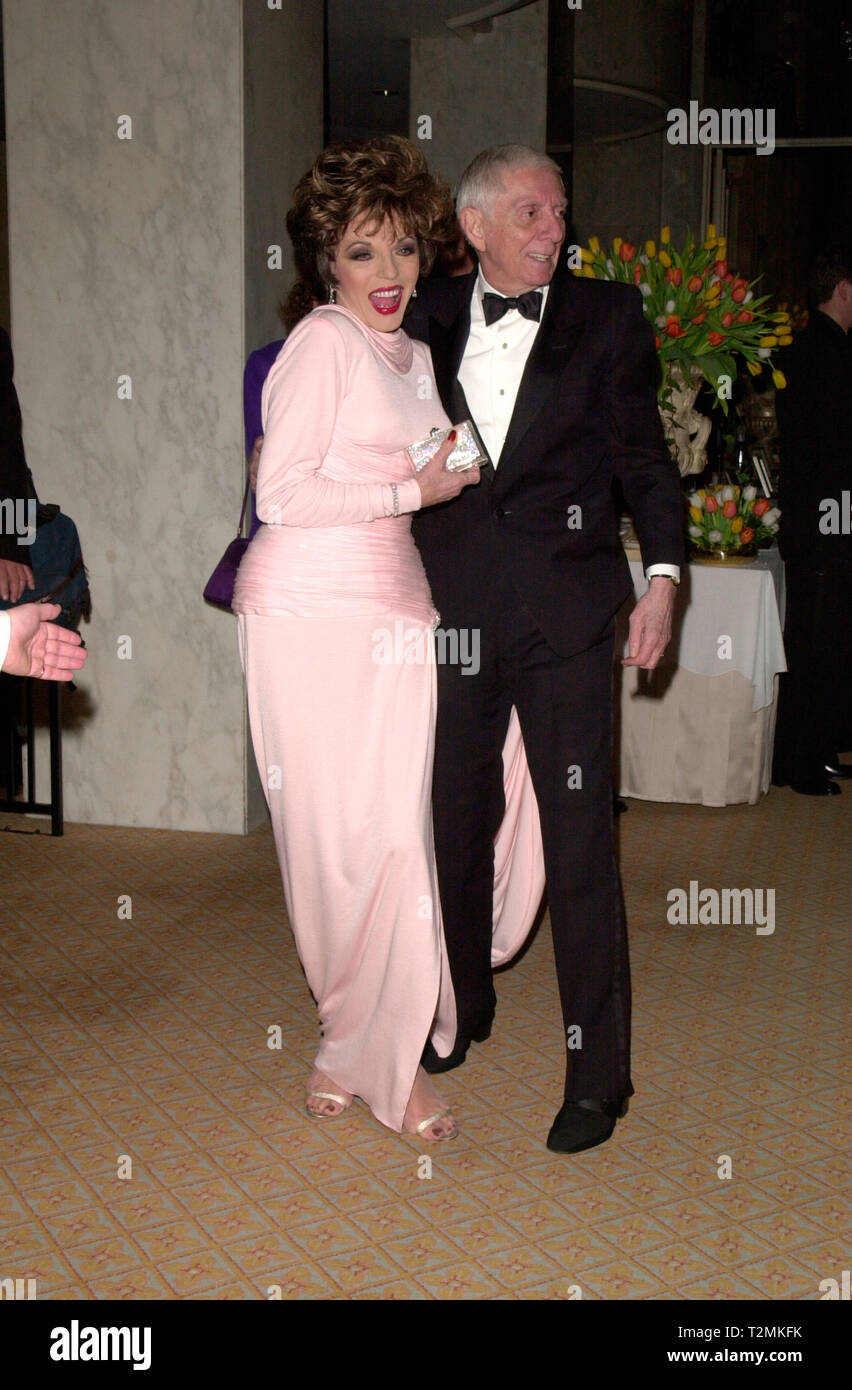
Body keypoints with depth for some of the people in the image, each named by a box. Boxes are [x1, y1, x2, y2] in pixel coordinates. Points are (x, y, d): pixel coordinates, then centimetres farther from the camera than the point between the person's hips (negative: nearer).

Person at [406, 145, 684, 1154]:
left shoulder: (605, 317, 5)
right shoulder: (427, 321, 10)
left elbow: (643, 454, 3)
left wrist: (662, 575, -9)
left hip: (564, 610, -3)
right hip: (450, 604, 3)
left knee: (579, 841, -3)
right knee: (456, 823, 14)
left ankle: (596, 1074, 9)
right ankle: (463, 1008, 36)